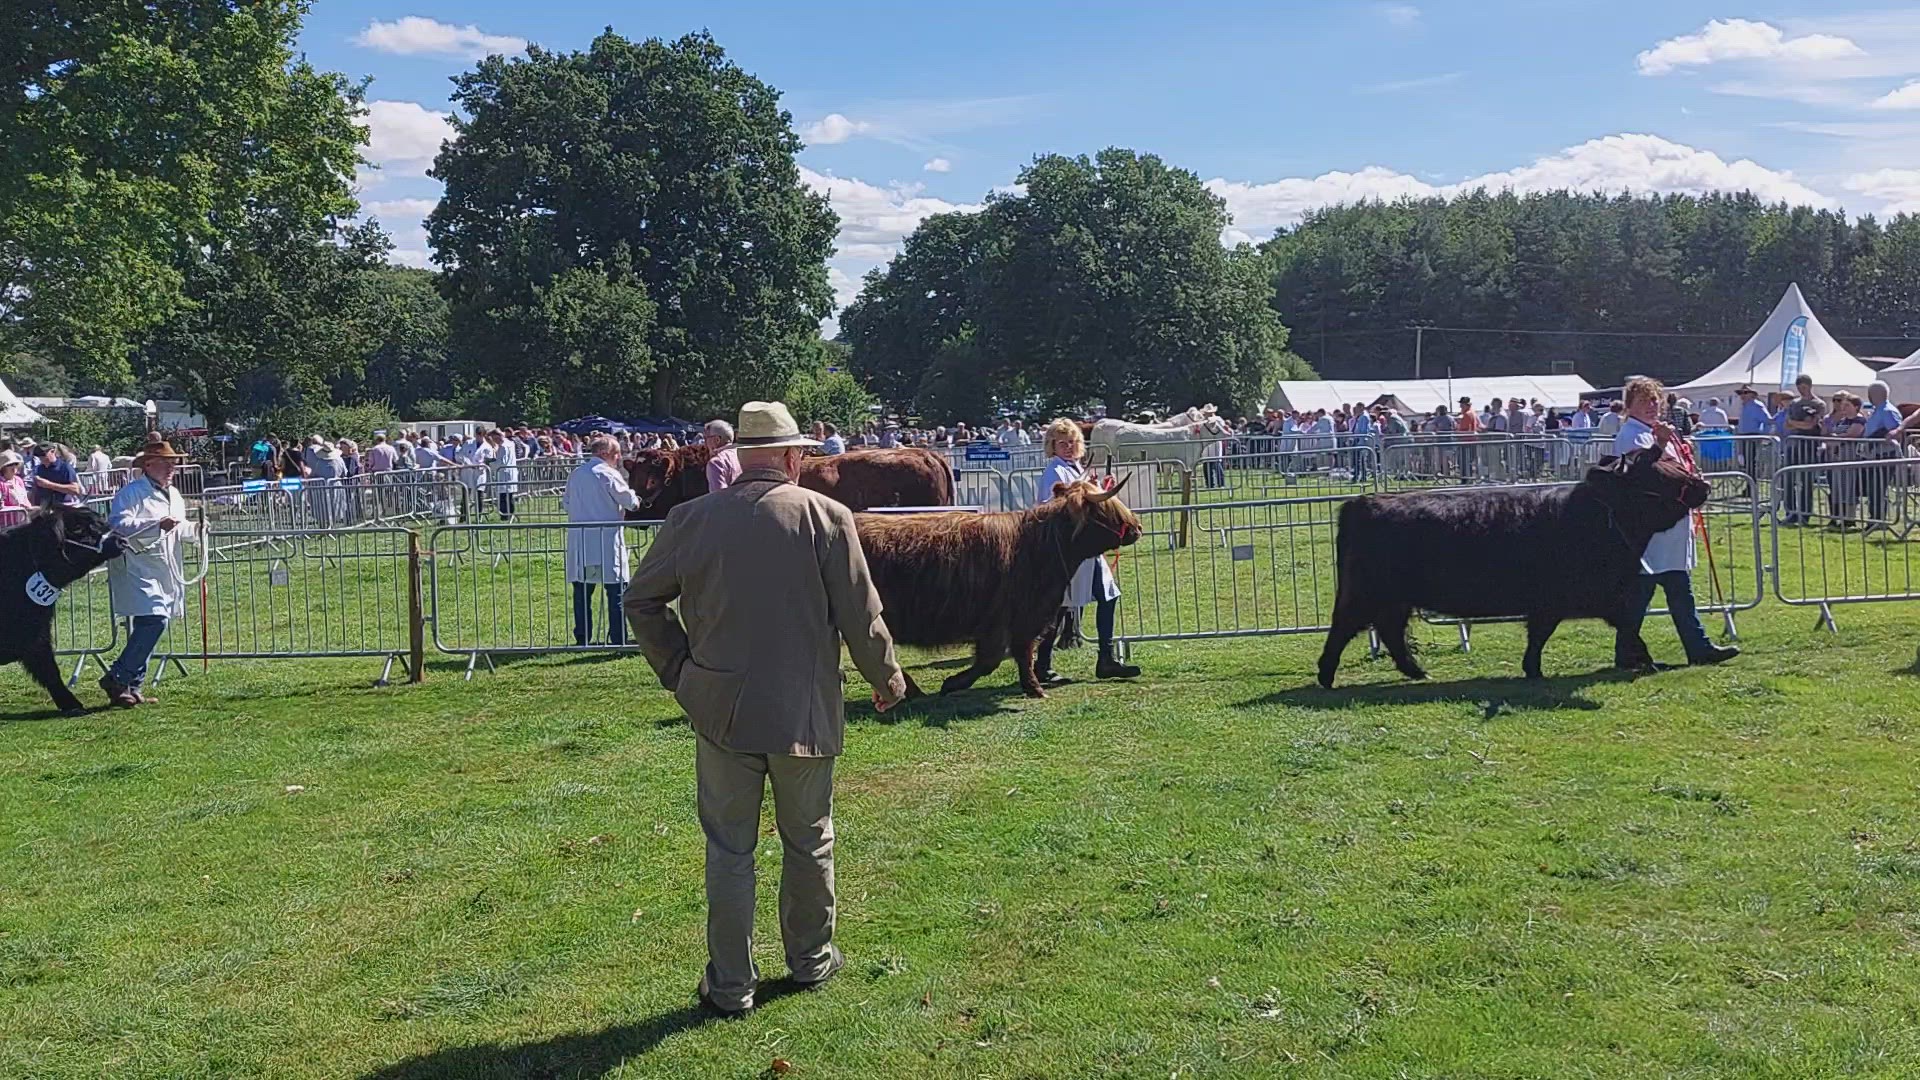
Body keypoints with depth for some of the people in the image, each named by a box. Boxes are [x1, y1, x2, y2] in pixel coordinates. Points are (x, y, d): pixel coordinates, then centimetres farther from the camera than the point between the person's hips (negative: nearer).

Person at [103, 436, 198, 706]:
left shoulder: (174, 495, 20)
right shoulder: (130, 493, -8)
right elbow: (119, 525, -23)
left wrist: (195, 529, 11)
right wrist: (158, 525, -32)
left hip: (163, 572, 9)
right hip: (136, 568, -9)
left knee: (147, 627, 10)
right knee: (153, 621, -21)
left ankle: (131, 687, 17)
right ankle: (116, 679, -13)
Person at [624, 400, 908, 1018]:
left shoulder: (690, 520, -2)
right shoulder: (825, 516, -8)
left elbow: (641, 600, 5)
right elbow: (861, 614, -6)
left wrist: (678, 672, 16)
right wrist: (886, 677, 10)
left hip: (721, 711, 1)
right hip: (806, 713, -1)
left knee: (728, 850, 10)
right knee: (808, 841, 17)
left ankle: (730, 986, 16)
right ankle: (811, 960, 32)